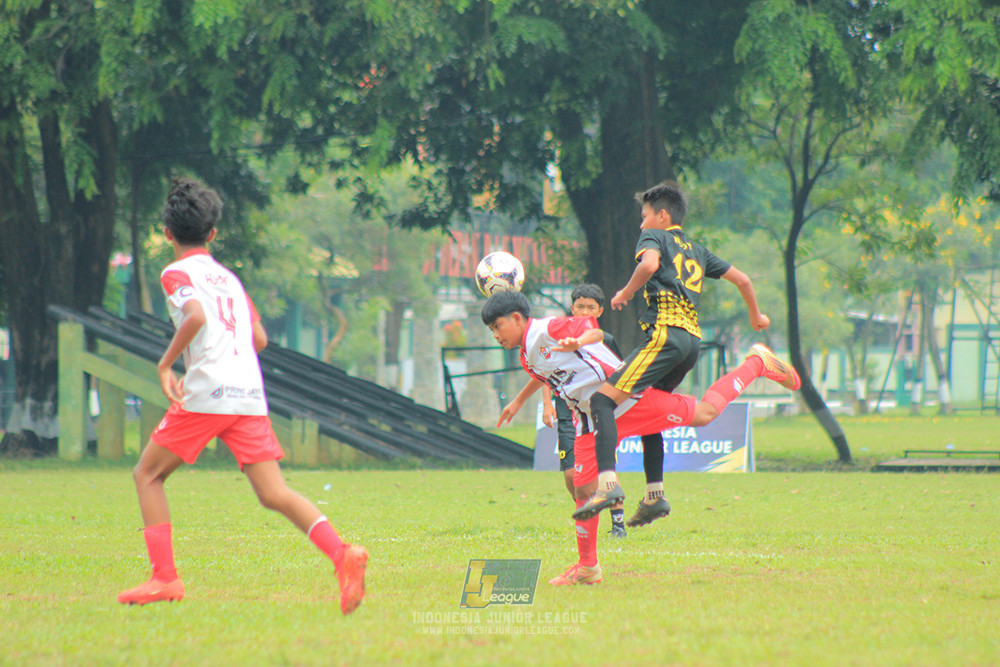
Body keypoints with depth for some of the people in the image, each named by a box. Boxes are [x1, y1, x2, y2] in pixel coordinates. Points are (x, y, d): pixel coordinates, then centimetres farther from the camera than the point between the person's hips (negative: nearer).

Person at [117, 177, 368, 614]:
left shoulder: (177, 273, 1)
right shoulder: (228, 277, 22)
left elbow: (196, 316, -19)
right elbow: (259, 339, 19)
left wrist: (165, 365, -10)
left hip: (206, 393, -6)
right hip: (250, 394, 6)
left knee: (148, 475, 11)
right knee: (273, 494, -1)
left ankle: (164, 578, 3)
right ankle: (341, 553, -23)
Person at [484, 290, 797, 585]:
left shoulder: (546, 330, -15)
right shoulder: (526, 356, 13)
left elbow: (595, 332, -28)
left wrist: (578, 341, -50)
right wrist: (518, 402, 46)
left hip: (627, 400, -8)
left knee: (704, 413, -2)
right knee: (583, 488, 1)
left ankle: (757, 362, 19)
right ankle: (587, 568, 10)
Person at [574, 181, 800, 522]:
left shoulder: (655, 237, 7)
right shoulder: (697, 250, 28)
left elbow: (650, 263, -17)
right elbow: (742, 279, 31)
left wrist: (626, 292, -3)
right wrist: (756, 316, 47)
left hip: (666, 333, -8)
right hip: (693, 338, 8)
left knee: (603, 398, -15)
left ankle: (608, 482, -32)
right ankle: (654, 494, 18)